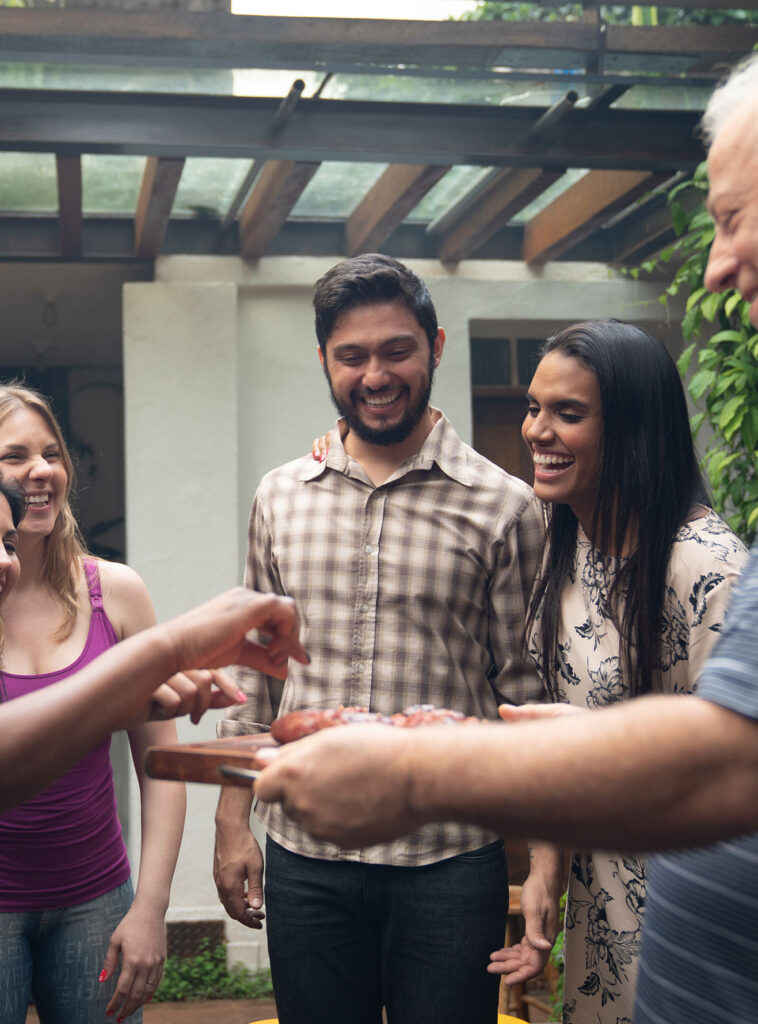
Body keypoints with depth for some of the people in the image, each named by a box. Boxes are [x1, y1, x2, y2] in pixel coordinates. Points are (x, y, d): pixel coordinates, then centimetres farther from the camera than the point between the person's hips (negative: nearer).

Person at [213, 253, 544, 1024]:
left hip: (451, 859, -2)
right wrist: (232, 822, 9)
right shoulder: (281, 497, 6)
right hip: (303, 855, 3)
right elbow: (255, 670, 11)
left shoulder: (501, 506, -4)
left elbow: (525, 693, -3)